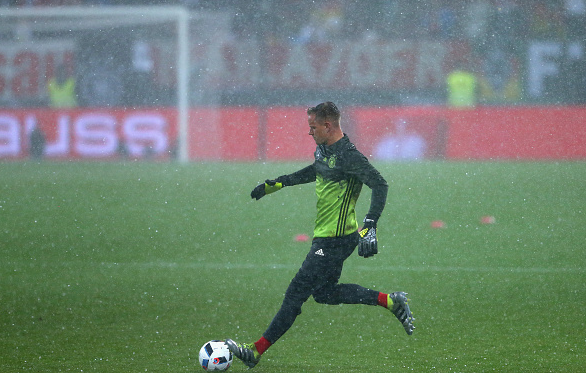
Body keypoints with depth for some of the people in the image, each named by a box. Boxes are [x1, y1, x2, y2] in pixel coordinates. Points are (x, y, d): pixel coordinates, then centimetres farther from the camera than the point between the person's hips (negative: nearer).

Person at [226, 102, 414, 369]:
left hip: (336, 240, -10)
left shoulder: (348, 156, -21)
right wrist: (276, 184, 33)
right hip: (325, 236, 10)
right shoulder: (323, 150, 8)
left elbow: (379, 185, -28)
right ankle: (391, 302, 22)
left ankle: (256, 351, 0)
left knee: (297, 293, -5)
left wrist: (369, 226, -37)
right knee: (324, 292, 20)